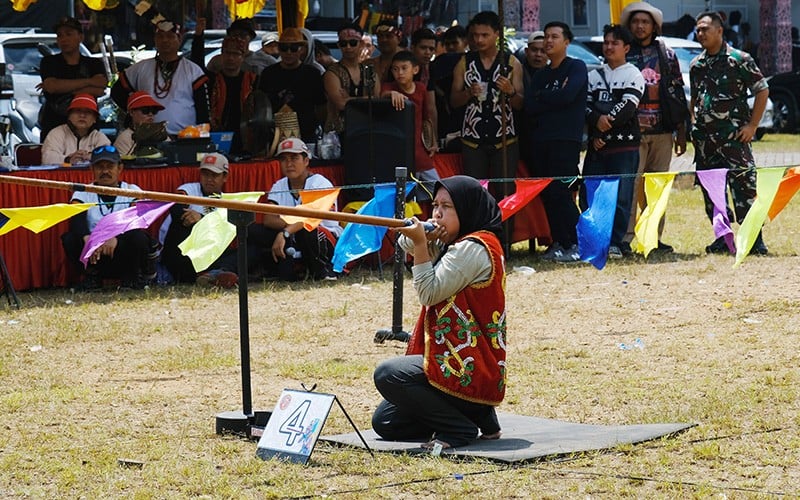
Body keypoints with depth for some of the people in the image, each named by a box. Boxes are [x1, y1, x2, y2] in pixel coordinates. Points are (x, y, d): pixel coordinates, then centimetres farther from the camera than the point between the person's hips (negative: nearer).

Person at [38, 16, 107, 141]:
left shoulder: (94, 64, 13)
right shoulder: (49, 62, 11)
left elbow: (99, 90, -6)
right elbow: (52, 86, -9)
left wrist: (64, 88, -7)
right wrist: (89, 81, -5)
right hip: (53, 126, 0)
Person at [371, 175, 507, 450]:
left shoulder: (474, 248, -16)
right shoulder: (456, 244, 15)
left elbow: (429, 293, -17)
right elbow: (407, 244, 17)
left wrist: (421, 244, -16)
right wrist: (416, 238, -5)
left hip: (469, 371, -11)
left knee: (388, 374, -27)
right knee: (385, 422, 8)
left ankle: (460, 428, -13)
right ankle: (478, 415, 12)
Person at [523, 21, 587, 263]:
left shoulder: (576, 68, 2)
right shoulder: (540, 75, 20)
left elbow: (567, 95, -15)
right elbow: (529, 107, 6)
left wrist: (541, 97, -1)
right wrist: (553, 99, -7)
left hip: (566, 140, -6)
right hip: (540, 140, 7)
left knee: (559, 192, -14)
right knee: (547, 195, 3)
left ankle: (577, 244, -10)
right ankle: (558, 243, 9)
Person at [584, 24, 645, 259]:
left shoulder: (633, 75, 3)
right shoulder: (595, 75, 16)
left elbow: (628, 106, -10)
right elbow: (586, 105, 6)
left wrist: (608, 120, -19)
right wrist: (597, 121, -13)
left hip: (624, 145, -4)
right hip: (596, 145, 4)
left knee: (621, 197, -8)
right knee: (588, 196, 0)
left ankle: (616, 243, -2)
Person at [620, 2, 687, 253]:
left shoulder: (667, 55, 12)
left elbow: (678, 94, 13)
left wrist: (681, 131, 9)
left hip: (662, 131, 3)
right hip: (631, 130, -3)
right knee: (629, 185, -11)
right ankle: (625, 238, -12)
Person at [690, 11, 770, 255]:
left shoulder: (739, 59, -5)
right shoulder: (696, 65, 14)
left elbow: (763, 91, -3)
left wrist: (752, 125, -8)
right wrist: (693, 123, 12)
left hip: (733, 135, -6)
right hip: (704, 138, 6)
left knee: (743, 187, -12)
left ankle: (754, 240, -10)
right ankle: (723, 238, 15)